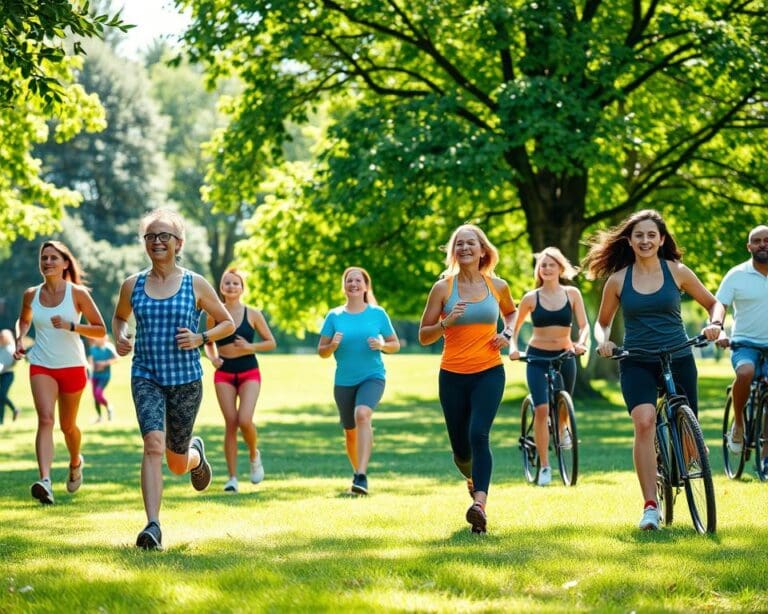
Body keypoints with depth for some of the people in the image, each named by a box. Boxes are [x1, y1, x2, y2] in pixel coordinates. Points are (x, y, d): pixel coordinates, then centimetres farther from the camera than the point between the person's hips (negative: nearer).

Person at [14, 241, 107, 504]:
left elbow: (100, 330, -5)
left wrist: (70, 326, -20)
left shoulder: (78, 293, -7)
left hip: (72, 367, -1)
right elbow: (24, 319, 23)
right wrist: (19, 339, 2)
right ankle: (45, 481, -34)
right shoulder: (31, 295, 1)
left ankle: (75, 463, 46)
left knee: (67, 425, 12)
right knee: (45, 419, -20)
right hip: (41, 366, 1)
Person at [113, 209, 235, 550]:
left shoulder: (195, 285, -2)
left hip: (186, 380, 0)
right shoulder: (133, 286, 4)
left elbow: (228, 324, 7)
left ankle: (196, 454, 50)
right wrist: (119, 338, 2)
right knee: (154, 444, -24)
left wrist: (200, 338, -12)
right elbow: (119, 316, 24)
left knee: (177, 464, 10)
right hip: (146, 378, 0)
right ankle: (153, 527, -27)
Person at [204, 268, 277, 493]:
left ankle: (254, 454, 16)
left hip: (249, 372, -1)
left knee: (245, 420, -17)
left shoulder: (252, 314, 0)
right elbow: (209, 343, 18)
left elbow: (271, 343, 5)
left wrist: (250, 347, -11)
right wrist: (212, 357, -1)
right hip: (224, 373, 1)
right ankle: (232, 477, 3)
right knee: (230, 423, -3)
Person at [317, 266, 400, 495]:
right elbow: (321, 351, 5)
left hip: (372, 377, -3)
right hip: (344, 381, 3)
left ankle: (362, 476, -35)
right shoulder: (334, 316, 3)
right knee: (350, 432, 11)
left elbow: (395, 345, 8)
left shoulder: (377, 313, 1)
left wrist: (382, 345, -13)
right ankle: (356, 472, 37)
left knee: (362, 415, -29)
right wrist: (333, 345, -16)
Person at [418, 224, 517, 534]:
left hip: (489, 373, -1)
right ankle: (473, 479, 45)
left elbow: (510, 312, 28)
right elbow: (424, 336, 1)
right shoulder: (443, 288, 0)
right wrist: (446, 322, -18)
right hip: (453, 376, 1)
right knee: (460, 447, 9)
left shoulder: (497, 286, 5)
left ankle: (479, 504, -35)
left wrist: (507, 334, 7)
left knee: (478, 435, -22)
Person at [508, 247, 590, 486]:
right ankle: (544, 467, -8)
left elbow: (584, 325, -3)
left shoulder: (572, 294, 0)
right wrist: (513, 347, -11)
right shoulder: (531, 298, -1)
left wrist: (581, 342, -23)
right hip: (537, 357, -1)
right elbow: (514, 328, 7)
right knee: (541, 409, -15)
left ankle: (562, 430, 53)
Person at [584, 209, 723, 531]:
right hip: (636, 363, -1)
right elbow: (602, 322, 15)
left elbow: (713, 303, 12)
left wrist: (714, 324, -8)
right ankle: (650, 506, -26)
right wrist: (603, 341, -6)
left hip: (679, 360, 1)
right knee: (644, 422, -25)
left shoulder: (677, 272, 1)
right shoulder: (618, 280, 2)